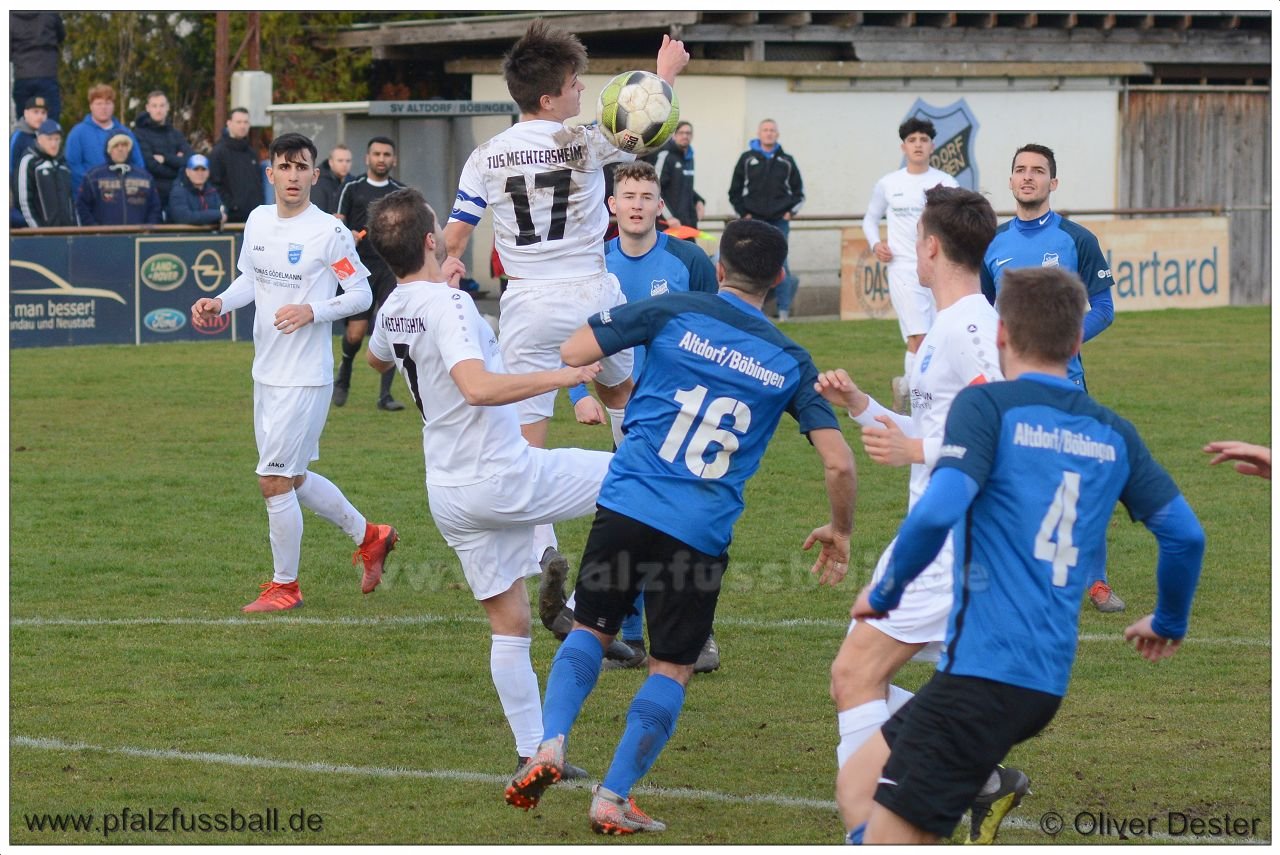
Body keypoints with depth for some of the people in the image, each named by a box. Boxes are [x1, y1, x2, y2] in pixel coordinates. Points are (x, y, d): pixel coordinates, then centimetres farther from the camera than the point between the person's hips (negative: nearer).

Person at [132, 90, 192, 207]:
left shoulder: (176, 134, 14)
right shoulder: (140, 133, -3)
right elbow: (150, 165, -14)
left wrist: (165, 159, -12)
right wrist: (175, 161, -3)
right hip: (153, 193, -5)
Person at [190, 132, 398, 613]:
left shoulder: (329, 232, -13)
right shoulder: (258, 221, 7)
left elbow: (362, 293, -7)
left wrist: (312, 311, -21)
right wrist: (220, 303, 2)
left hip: (305, 378, -8)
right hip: (266, 373, 8)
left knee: (274, 480, -6)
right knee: (292, 478, 16)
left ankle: (284, 586, 10)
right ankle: (369, 537, 34)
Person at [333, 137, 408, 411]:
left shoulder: (401, 192, 11)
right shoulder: (352, 189, 6)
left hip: (393, 269, 1)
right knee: (355, 333, -6)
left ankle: (385, 395, -2)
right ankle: (344, 373, 25)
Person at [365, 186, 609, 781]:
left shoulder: (393, 310, 7)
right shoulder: (448, 305, -18)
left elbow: (378, 359, 33)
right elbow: (479, 387, -34)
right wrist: (561, 376, -28)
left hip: (450, 497, 8)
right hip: (504, 478, -8)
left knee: (508, 624, 12)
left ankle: (531, 753, 11)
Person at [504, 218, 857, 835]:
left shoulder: (672, 312, 2)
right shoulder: (790, 362, 6)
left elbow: (570, 354, -2)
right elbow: (839, 463, 1)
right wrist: (839, 531, 18)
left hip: (626, 507, 0)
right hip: (701, 536, 0)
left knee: (590, 630, 18)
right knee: (671, 668, 13)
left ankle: (550, 744, -4)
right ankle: (613, 797, 7)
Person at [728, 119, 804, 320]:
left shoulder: (787, 161, 8)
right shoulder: (747, 160, 5)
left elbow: (798, 191, 15)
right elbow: (735, 192, 8)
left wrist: (791, 211, 1)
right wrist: (744, 213, -1)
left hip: (779, 222, 0)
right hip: (754, 221, 0)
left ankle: (784, 310, 0)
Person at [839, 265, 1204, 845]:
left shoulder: (987, 405, -5)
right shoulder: (1113, 434, 11)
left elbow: (937, 512, -19)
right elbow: (1186, 535, 12)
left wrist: (884, 593, -2)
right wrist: (1168, 625, 30)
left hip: (985, 667, -7)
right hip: (1048, 680, 7)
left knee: (890, 837, -7)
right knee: (869, 769, 22)